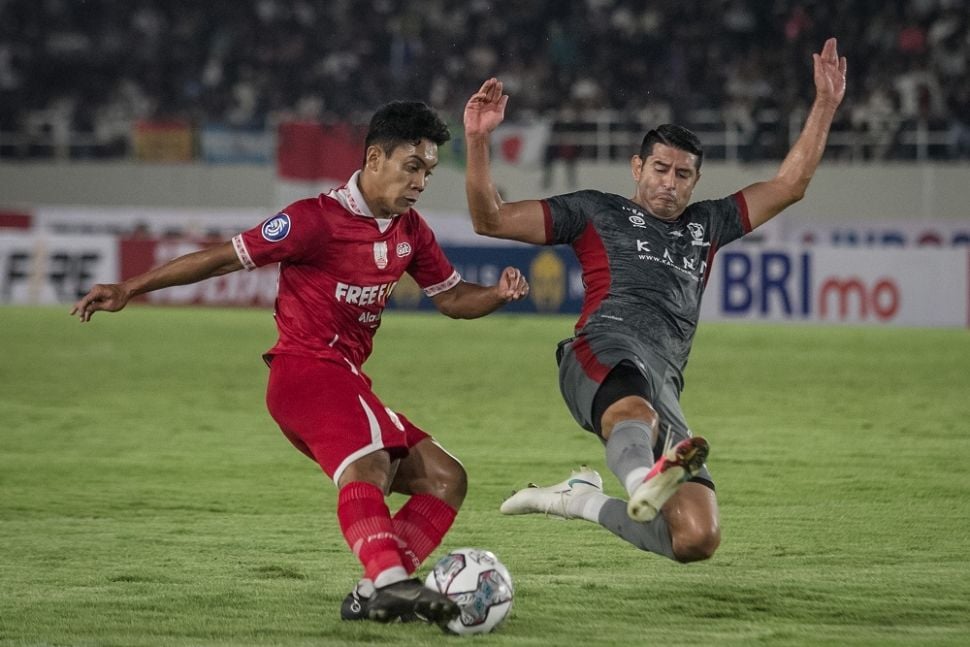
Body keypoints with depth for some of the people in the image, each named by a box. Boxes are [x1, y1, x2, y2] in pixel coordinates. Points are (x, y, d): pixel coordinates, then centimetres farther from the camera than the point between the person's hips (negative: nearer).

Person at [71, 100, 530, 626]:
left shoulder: (410, 232, 13)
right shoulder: (318, 219, -10)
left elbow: (451, 297, 24)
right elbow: (224, 257, -8)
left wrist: (498, 294, 1)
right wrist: (129, 289, -10)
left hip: (346, 381, 9)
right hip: (305, 370, -9)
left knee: (445, 479, 1)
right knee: (368, 464, -35)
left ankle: (371, 596, -13)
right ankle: (391, 581, -57)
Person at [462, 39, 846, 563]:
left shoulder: (706, 226, 33)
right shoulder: (596, 213, 22)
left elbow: (789, 185, 33)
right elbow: (490, 218, 17)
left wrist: (825, 105, 27)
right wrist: (476, 141, 5)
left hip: (664, 383, 5)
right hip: (607, 353, -5)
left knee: (698, 540, -11)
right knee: (633, 412, -44)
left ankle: (581, 501, 10)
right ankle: (644, 480, -79)